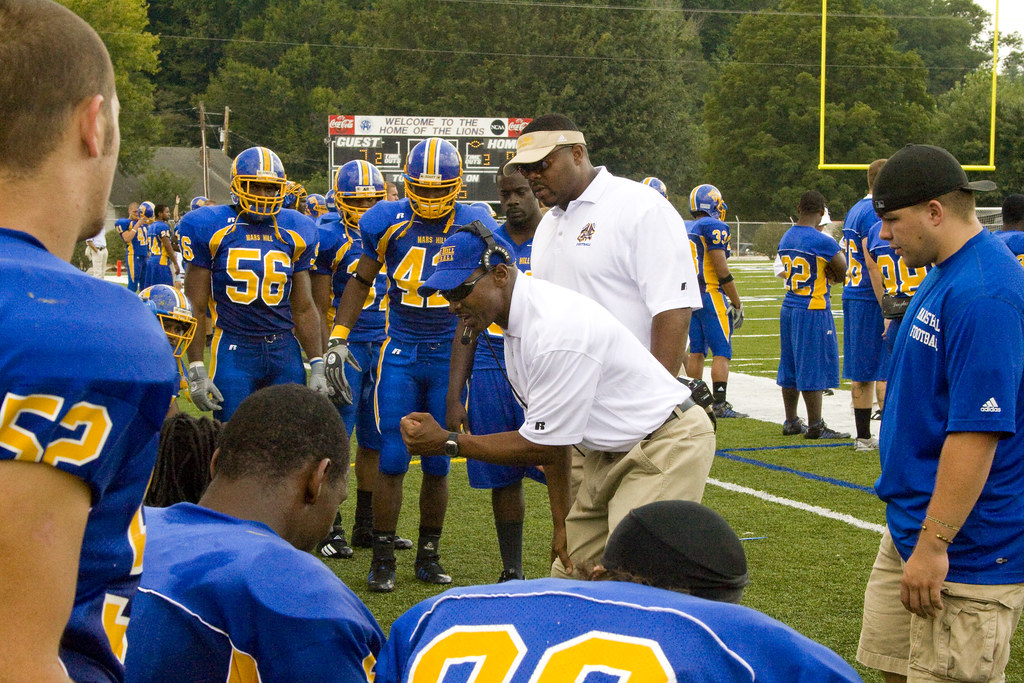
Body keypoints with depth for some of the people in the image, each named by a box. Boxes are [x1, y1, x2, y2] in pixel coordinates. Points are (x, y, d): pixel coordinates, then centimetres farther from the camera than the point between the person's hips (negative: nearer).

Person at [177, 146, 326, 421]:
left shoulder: (294, 231, 7)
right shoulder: (211, 228, -3)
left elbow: (303, 309, 12)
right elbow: (196, 307, -1)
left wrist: (317, 365, 6)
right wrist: (196, 369, -7)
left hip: (285, 350, 3)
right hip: (233, 352, -3)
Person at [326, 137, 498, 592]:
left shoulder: (475, 227, -3)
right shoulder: (387, 222, -2)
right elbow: (360, 282, 8)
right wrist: (337, 340, 4)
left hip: (451, 354, 0)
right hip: (400, 353, 0)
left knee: (438, 465, 5)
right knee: (392, 460, -3)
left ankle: (429, 556, 19)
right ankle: (383, 558, 8)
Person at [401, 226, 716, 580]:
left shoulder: (556, 329, -28)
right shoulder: (516, 322, 4)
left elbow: (543, 445, -22)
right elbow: (548, 431, 9)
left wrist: (447, 442, -17)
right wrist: (561, 522, 9)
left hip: (667, 445, -10)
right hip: (611, 451, 10)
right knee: (569, 575, 10)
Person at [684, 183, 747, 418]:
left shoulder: (683, 229, 12)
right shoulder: (714, 227, -10)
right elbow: (722, 271, -14)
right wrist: (737, 303, -8)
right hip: (710, 296, -7)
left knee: (695, 352, 11)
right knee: (721, 352, -4)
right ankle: (720, 404, -9)